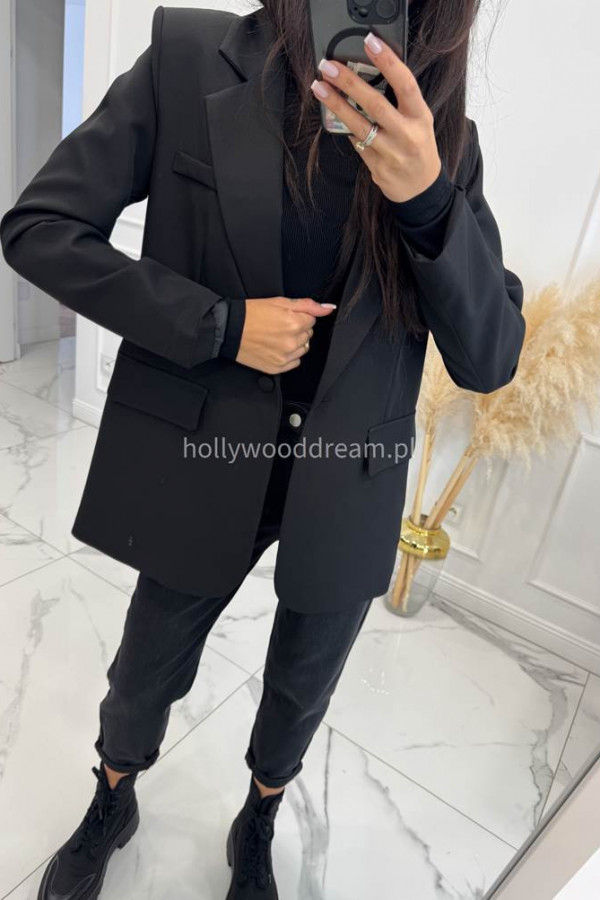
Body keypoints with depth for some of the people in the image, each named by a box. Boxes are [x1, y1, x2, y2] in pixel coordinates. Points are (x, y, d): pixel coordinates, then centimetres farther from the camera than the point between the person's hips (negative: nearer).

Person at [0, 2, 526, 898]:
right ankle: (111, 804, 56)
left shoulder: (443, 141, -5)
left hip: (349, 480, 2)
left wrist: (428, 196, -27)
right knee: (147, 671, 20)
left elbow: (489, 358, -11)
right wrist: (219, 324, -19)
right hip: (203, 459, -1)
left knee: (303, 688, 22)